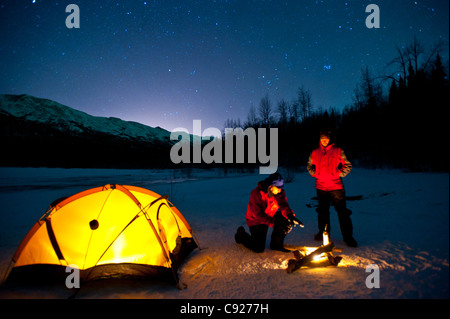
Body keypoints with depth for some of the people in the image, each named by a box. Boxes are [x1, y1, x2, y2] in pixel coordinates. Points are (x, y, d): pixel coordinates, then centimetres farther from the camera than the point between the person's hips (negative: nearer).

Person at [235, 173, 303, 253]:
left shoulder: (280, 192, -10)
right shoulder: (257, 193, -29)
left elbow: (284, 205, -14)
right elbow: (258, 214, -31)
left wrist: (290, 216, -36)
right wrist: (273, 222, -39)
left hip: (271, 215, 6)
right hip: (256, 220, -6)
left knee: (286, 223, -21)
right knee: (258, 248, -11)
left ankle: (276, 244, 2)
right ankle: (241, 235, 17)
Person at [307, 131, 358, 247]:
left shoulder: (338, 151, 0)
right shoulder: (315, 153, 8)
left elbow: (348, 166, 4)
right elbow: (309, 165, 22)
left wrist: (339, 174, -9)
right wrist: (314, 173, 4)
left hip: (336, 186, -3)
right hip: (321, 186, 3)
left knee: (342, 211, -3)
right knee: (322, 211, 13)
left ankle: (348, 236, 5)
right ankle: (323, 232, 27)